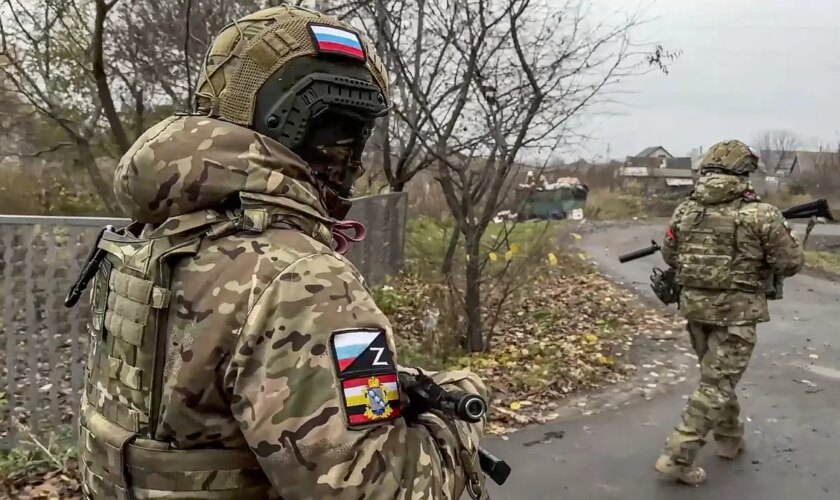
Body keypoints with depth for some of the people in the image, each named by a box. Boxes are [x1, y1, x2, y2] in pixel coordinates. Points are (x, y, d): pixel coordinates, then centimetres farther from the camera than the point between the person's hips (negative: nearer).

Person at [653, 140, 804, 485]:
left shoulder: (685, 210, 0)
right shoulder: (761, 214, -13)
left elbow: (670, 257, 11)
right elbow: (791, 263, -5)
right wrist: (782, 230, 14)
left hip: (695, 305, 5)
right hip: (736, 311, -5)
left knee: (717, 375, 22)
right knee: (717, 384, 1)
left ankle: (730, 438, 38)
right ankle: (677, 457, -1)